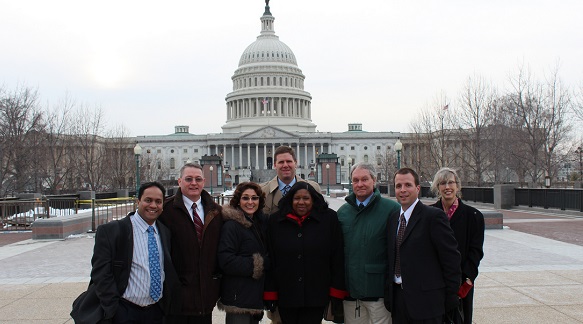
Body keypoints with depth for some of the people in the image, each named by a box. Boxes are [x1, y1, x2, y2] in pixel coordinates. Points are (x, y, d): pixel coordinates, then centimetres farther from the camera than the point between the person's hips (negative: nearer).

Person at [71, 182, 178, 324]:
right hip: (124, 312, -4)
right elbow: (101, 274, -10)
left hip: (156, 312, 4)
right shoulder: (110, 231, -8)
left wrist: (170, 306, 5)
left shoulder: (166, 232, 5)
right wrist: (112, 312, -13)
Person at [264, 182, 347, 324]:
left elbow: (337, 259, -2)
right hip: (285, 295, 2)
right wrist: (270, 294, 2)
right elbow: (269, 260, 3)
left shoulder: (329, 219, -4)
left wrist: (336, 292, -3)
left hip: (316, 296, -2)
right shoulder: (275, 221, 1)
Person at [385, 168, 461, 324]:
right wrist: (389, 293, 9)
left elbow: (451, 257, -10)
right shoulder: (393, 218, 11)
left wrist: (450, 297, -8)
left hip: (426, 303, -6)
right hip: (397, 298, 6)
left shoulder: (434, 216, -10)